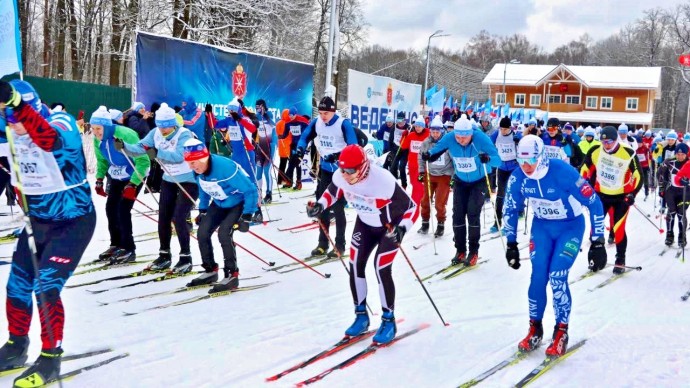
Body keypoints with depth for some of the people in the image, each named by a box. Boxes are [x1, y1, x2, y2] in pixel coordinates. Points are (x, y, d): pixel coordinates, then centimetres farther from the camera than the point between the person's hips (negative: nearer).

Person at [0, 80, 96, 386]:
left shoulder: (61, 124, -23)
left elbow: (51, 140, -50)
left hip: (73, 221, -7)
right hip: (38, 220, 7)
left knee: (46, 288, -14)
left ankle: (50, 357, 4)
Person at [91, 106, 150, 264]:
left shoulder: (126, 135, -31)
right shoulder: (97, 140, -10)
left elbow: (143, 161, -28)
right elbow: (102, 160, 9)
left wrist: (132, 185, -30)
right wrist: (99, 180, -2)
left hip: (134, 177, -7)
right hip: (117, 177, 7)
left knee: (123, 210, -13)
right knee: (110, 208, 5)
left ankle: (128, 249, -3)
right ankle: (116, 245, 21)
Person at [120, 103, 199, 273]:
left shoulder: (184, 134, -24)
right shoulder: (156, 133, -7)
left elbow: (179, 156, -38)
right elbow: (139, 148, -13)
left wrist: (157, 153, -49)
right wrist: (124, 146, -32)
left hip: (189, 182, -6)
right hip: (169, 181, 7)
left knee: (178, 218, -12)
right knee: (163, 218, 8)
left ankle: (186, 257, 2)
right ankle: (165, 255, 23)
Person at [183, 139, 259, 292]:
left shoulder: (225, 167, -36)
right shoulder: (198, 171, -13)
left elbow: (251, 191, -30)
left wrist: (247, 217, -30)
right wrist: (202, 210, 9)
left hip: (239, 203, -7)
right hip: (219, 204, 7)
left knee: (223, 232, -24)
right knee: (202, 232, -4)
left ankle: (232, 276, -12)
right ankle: (210, 271, 15)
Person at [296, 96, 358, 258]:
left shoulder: (343, 124, -18)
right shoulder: (316, 123, -2)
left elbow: (353, 147, -22)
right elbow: (305, 137, 10)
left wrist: (337, 155, -35)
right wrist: (300, 149, -9)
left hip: (341, 171, -6)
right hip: (325, 169, 6)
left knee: (338, 208, -2)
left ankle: (340, 245, 8)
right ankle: (322, 243, 21)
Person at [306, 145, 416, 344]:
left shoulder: (383, 181, -37)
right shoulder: (340, 176, -20)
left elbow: (410, 207, -29)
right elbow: (333, 191, 4)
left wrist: (401, 229, -43)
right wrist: (320, 206, -14)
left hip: (390, 227, -6)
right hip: (365, 224, 6)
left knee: (382, 269, -14)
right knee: (355, 266, 0)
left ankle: (388, 321, 4)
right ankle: (361, 315, 19)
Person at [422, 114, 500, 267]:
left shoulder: (480, 138, -30)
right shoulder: (449, 138, -21)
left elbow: (498, 160, -32)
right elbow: (436, 150, -8)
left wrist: (488, 158, -54)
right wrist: (428, 155, -31)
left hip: (479, 181, -3)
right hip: (460, 181, 3)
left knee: (472, 213, -12)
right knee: (458, 214, 0)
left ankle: (473, 252, 1)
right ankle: (460, 251, 13)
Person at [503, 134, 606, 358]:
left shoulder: (563, 172, -30)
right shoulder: (518, 177, -16)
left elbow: (594, 204, -22)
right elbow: (510, 210, 1)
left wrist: (597, 242, -22)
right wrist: (511, 244, 1)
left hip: (571, 227, -4)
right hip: (542, 226, 4)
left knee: (557, 277, -16)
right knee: (538, 277, -7)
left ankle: (561, 333, 2)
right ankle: (535, 329, 12)